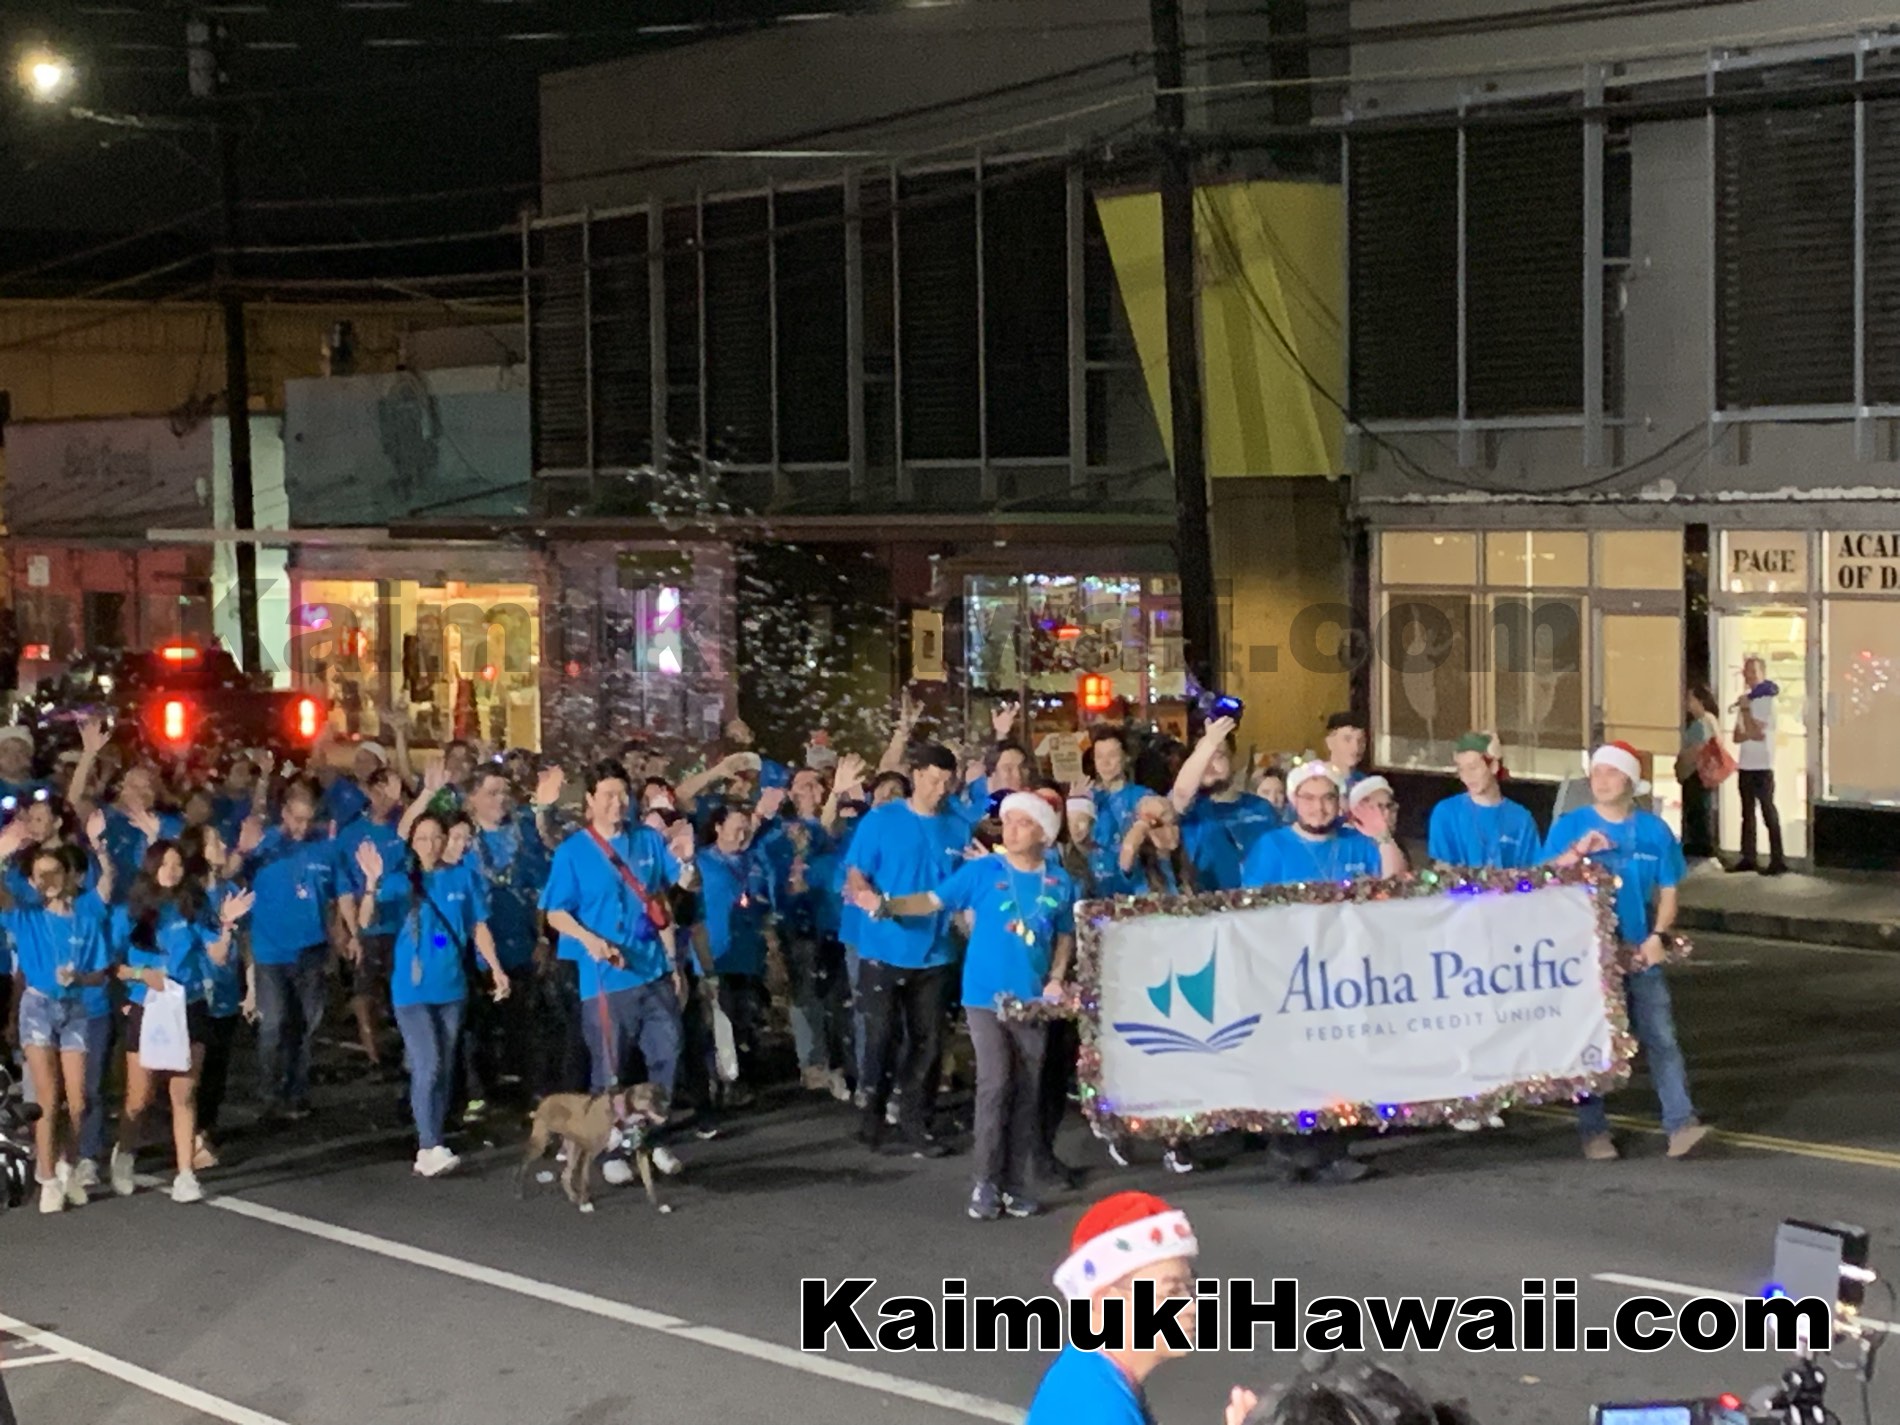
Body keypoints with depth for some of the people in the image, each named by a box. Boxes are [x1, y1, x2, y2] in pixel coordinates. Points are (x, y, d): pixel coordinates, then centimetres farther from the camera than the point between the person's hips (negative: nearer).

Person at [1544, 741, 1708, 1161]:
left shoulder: (1653, 830, 7)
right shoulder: (1570, 826, 2)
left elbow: (1667, 891, 10)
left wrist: (1657, 936, -6)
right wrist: (1577, 852, -22)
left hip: (1640, 953, 1)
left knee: (1660, 1036, -5)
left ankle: (1681, 1122, -7)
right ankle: (1593, 1130, 9)